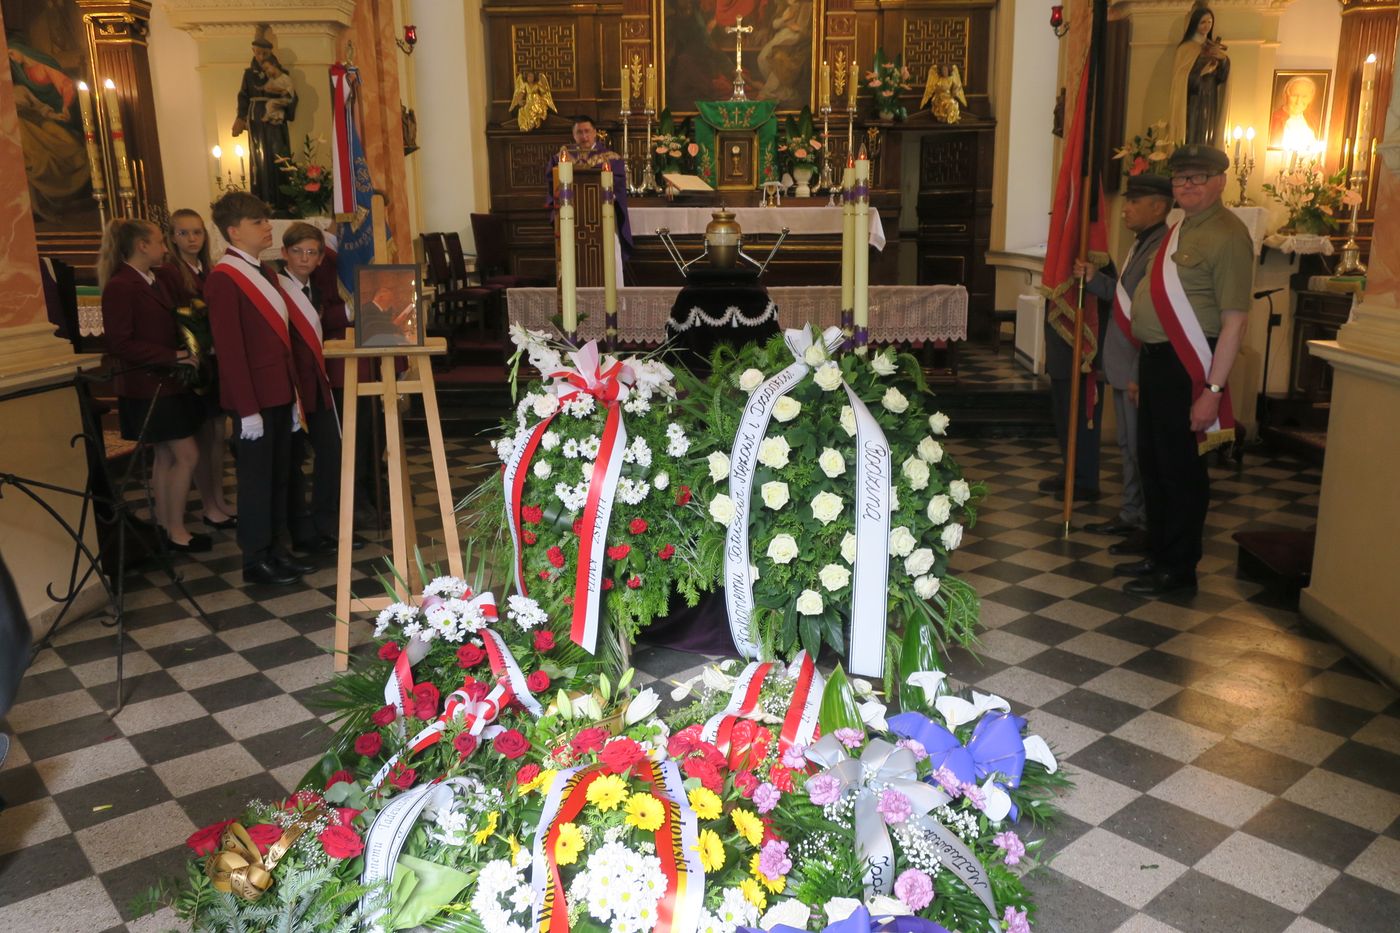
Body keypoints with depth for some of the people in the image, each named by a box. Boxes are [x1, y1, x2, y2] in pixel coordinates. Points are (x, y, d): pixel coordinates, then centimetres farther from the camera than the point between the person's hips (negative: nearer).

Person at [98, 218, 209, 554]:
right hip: (146, 388, -9)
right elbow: (120, 344, -20)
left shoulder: (152, 283, 12)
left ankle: (164, 525, 22)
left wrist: (186, 352, -1)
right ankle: (176, 531, 4)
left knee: (166, 456, 13)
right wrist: (173, 356, -20)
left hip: (166, 384, 9)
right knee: (187, 455, -7)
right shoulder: (120, 287, -16)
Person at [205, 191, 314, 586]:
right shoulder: (224, 279, -13)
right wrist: (247, 409, -19)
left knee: (279, 474, 14)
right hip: (255, 396, -8)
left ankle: (273, 548, 25)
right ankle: (255, 559, 12)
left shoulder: (264, 274, 16)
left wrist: (295, 394, 15)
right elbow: (229, 348, -17)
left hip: (280, 392, 8)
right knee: (256, 477, 1)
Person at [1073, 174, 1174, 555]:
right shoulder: (1141, 245, 13)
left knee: (1143, 451, -1)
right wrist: (1094, 278, 7)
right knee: (1129, 446, 18)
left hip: (1141, 370, -10)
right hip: (1124, 367, 10)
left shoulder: (1162, 251, -19)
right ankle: (1130, 516, 31)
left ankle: (1150, 528, 10)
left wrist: (1141, 375, -24)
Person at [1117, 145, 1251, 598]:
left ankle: (1180, 570, 12)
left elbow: (1235, 320, -19)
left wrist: (1213, 390, -24)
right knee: (1152, 462, 16)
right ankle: (1159, 555, 30)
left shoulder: (1227, 235, -14)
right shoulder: (1178, 229, 14)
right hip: (1156, 359, 9)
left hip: (1188, 367, -9)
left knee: (1181, 469, 0)